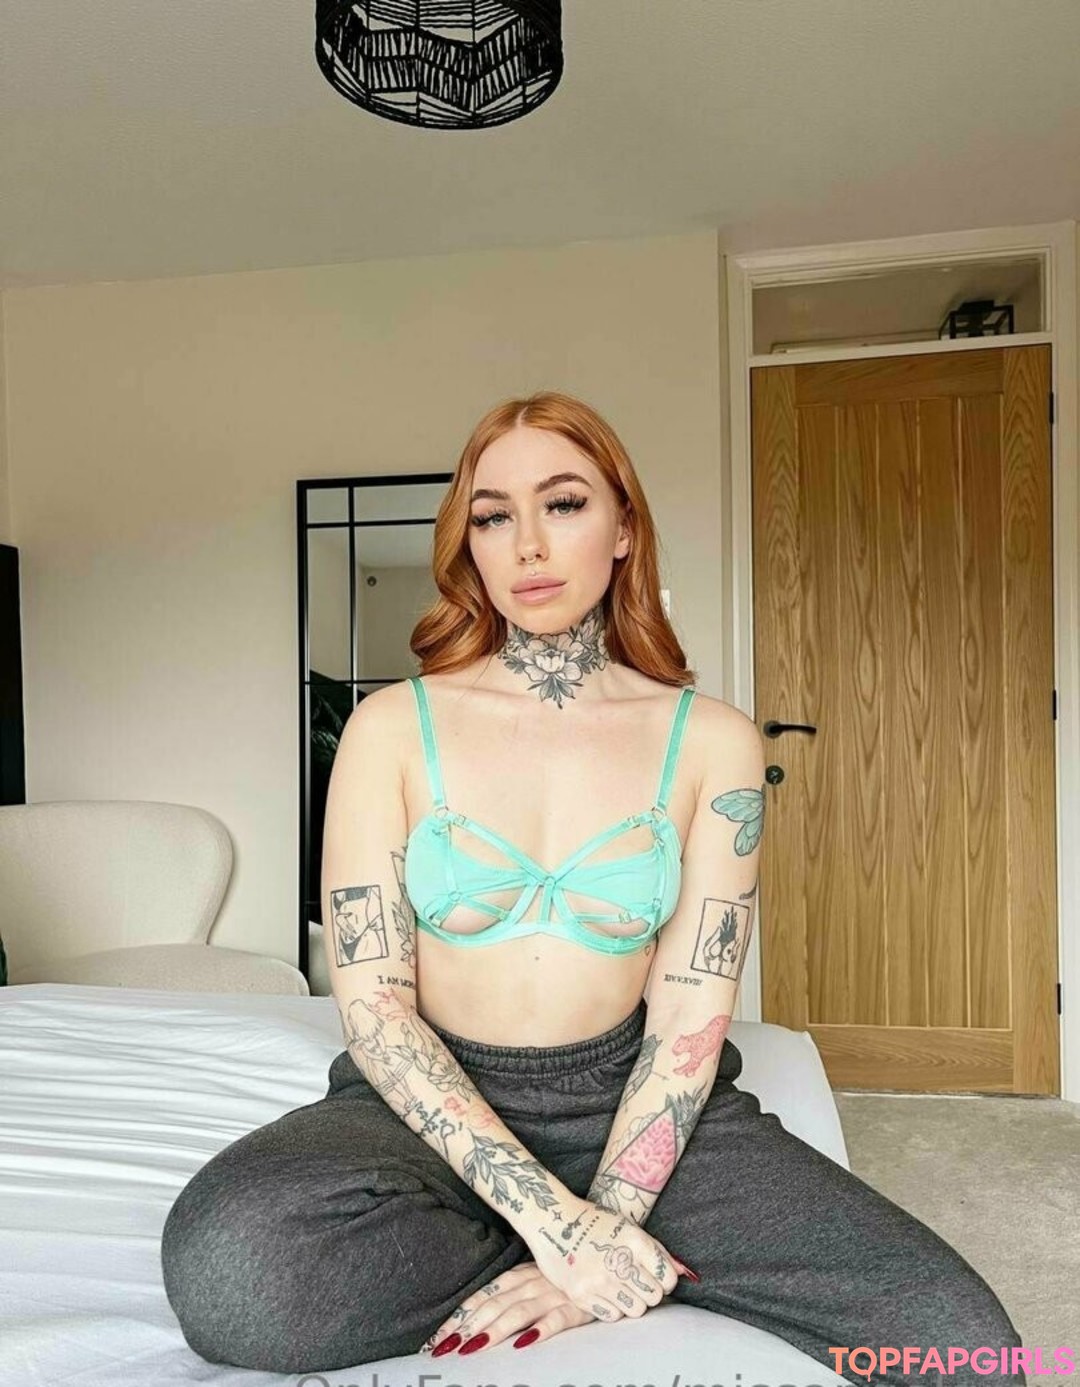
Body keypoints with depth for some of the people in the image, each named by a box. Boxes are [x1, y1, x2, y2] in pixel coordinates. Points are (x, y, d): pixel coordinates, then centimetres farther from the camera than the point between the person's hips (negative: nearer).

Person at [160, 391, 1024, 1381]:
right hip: (432, 1101, 1)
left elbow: (691, 1017, -7)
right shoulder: (394, 727, -5)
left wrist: (602, 1230, -18)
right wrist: (547, 1216, -20)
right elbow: (372, 1005, -10)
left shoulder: (713, 743, -3)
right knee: (226, 1265, -32)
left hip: (626, 1098, 0)